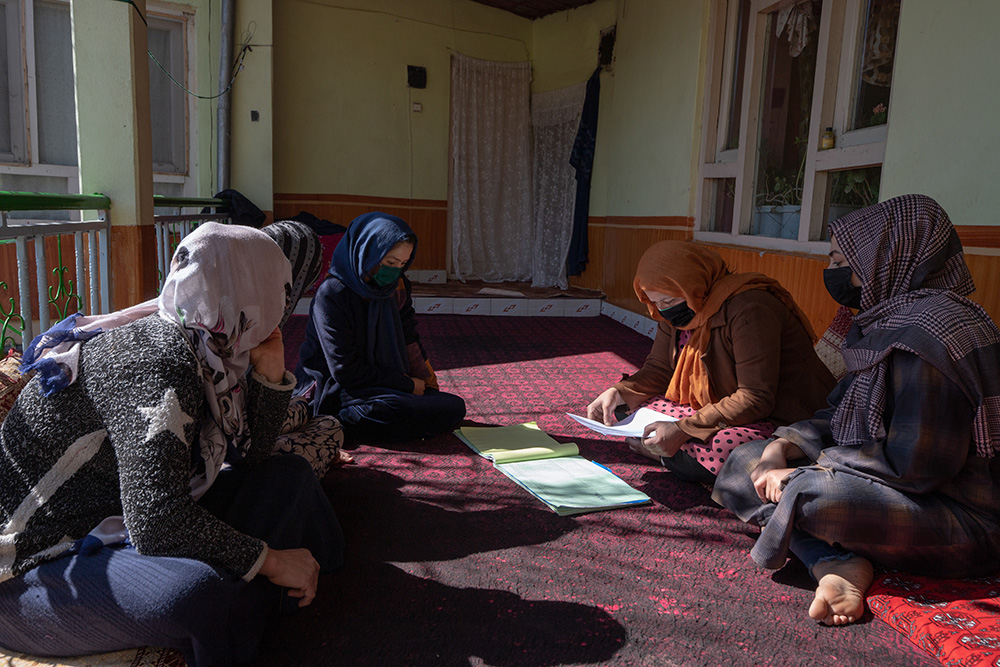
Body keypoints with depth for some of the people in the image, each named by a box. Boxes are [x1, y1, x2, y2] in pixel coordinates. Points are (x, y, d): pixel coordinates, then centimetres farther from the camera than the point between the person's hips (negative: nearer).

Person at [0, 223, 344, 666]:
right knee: (195, 591, -37)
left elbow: (248, 457, 7)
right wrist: (270, 560, -22)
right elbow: (155, 521, -34)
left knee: (289, 477, 5)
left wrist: (270, 374, -7)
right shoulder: (157, 361, -28)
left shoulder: (201, 352, 0)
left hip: (121, 524, 9)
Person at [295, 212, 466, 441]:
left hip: (384, 385, 8)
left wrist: (426, 385, -2)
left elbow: (409, 342, 13)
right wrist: (406, 385, -12)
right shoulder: (332, 295, -16)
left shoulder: (396, 287, 6)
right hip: (337, 393, -8)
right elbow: (345, 371, -17)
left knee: (455, 407, -11)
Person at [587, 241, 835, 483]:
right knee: (624, 404, -5)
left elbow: (756, 399, -28)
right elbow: (658, 369, 10)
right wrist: (619, 393, -11)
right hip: (709, 408, 8)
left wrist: (684, 429, -32)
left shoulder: (748, 310, -25)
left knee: (723, 450, -40)